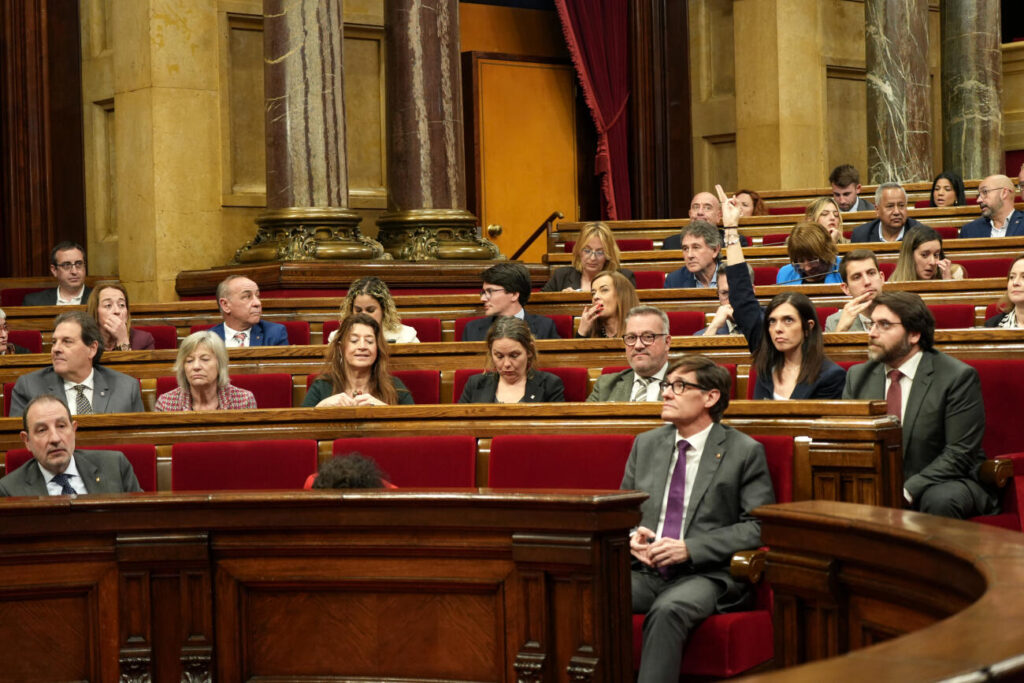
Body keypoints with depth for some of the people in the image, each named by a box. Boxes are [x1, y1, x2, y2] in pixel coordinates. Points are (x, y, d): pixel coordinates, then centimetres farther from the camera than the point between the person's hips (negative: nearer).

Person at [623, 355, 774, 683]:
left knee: (668, 609, -38)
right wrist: (629, 537, -2)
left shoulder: (744, 452, 2)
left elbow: (758, 527, -4)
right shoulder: (645, 444, 18)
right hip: (646, 571, 4)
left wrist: (690, 549, -14)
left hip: (706, 576, -4)